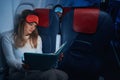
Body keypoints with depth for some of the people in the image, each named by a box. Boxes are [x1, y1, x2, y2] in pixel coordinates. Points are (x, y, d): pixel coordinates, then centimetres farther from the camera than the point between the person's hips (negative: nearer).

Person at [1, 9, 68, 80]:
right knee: (50, 74, -34)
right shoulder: (8, 37, 4)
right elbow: (10, 60, -5)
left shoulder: (37, 38, 21)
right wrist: (23, 66, -25)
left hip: (36, 70, 5)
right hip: (19, 72, -5)